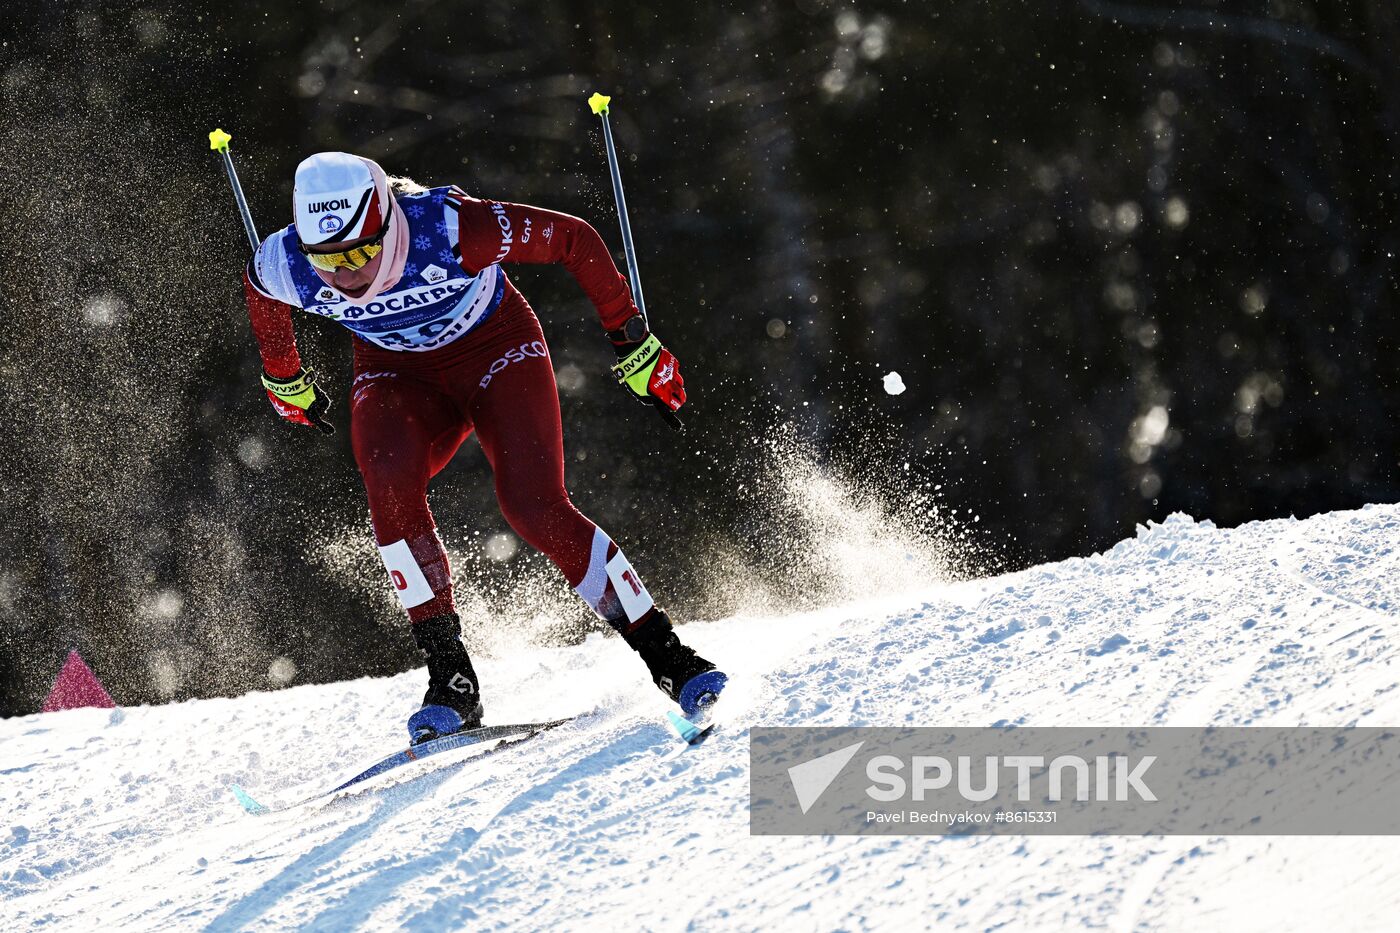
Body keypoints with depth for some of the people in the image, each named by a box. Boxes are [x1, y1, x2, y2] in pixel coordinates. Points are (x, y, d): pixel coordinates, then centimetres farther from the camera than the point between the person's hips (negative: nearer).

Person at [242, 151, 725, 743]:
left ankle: (666, 655, -10)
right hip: (397, 374, 2)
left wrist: (632, 341, -13)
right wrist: (284, 379, 19)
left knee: (534, 507, -23)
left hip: (496, 351, -2)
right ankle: (451, 680, -23)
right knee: (389, 479, -29)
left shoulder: (449, 229, -34)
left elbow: (574, 238, -20)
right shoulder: (286, 268, -24)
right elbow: (259, 292, 3)